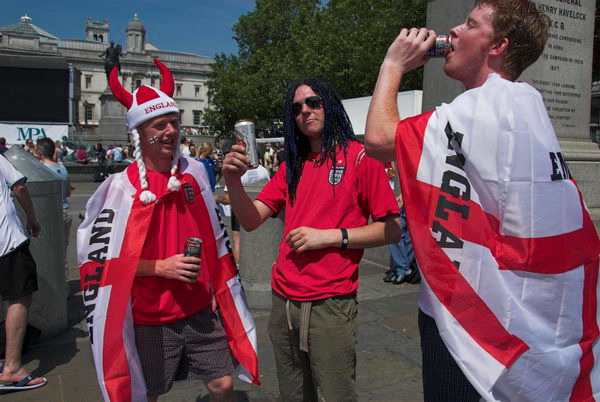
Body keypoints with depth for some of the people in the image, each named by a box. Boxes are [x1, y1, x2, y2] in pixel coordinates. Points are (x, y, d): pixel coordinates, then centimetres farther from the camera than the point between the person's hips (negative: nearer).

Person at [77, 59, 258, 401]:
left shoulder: (195, 172, 1)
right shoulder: (121, 187, -11)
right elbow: (101, 258, -9)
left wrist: (215, 289, 9)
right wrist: (160, 267, -17)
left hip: (201, 309, 3)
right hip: (149, 318, -3)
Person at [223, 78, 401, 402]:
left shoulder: (359, 156, -5)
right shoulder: (292, 166, 11)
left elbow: (391, 229, -9)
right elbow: (251, 221, 5)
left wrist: (330, 236, -17)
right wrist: (233, 181, -13)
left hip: (329, 304, -5)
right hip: (284, 301, 6)